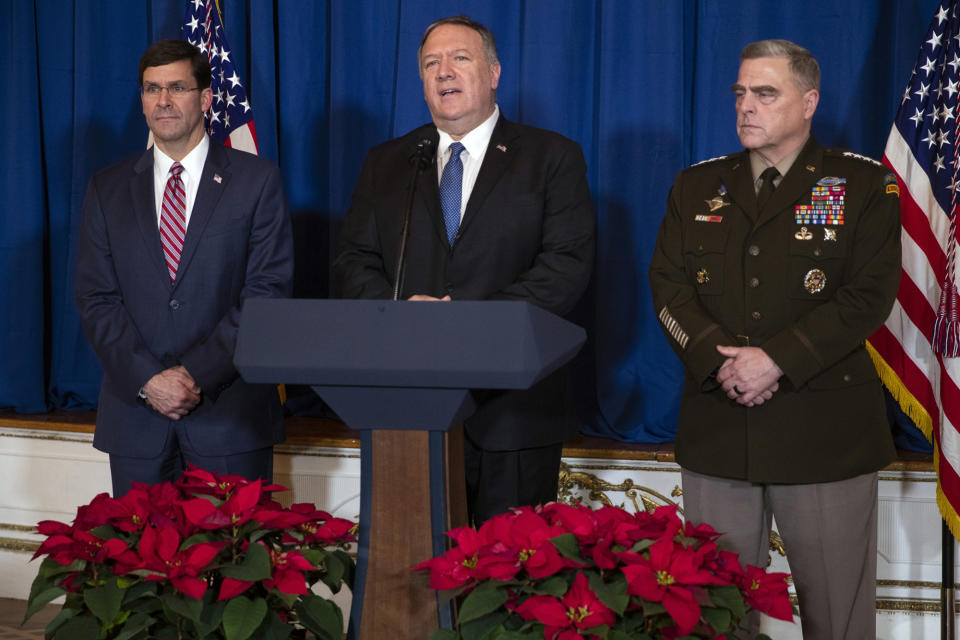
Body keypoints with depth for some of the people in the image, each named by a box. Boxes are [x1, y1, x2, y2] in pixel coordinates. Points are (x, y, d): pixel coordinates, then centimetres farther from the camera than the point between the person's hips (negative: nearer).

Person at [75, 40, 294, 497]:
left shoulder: (256, 180, 2)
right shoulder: (107, 189, 9)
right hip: (135, 413, 2)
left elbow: (267, 291, -5)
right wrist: (148, 380, -11)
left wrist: (197, 374, -13)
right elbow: (96, 299, 3)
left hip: (230, 412, -2)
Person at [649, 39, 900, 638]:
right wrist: (719, 361, -12)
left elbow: (868, 295, -8)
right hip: (715, 429, 3)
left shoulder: (863, 185, 2)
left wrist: (775, 359, -16)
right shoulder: (697, 186, 12)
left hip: (823, 431, -3)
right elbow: (668, 285, 5)